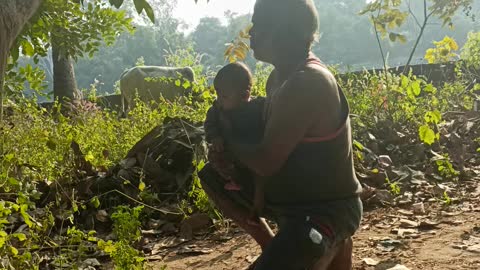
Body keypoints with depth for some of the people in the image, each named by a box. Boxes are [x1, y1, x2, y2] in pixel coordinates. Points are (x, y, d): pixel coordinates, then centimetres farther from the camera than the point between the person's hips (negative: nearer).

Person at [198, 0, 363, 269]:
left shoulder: (309, 83, -26)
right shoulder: (281, 76, 3)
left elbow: (265, 163, -24)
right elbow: (262, 126, 16)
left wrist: (226, 142, -8)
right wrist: (231, 144, 0)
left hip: (328, 209, -9)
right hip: (291, 196, 9)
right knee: (211, 176, 20)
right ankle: (274, 248, 23)